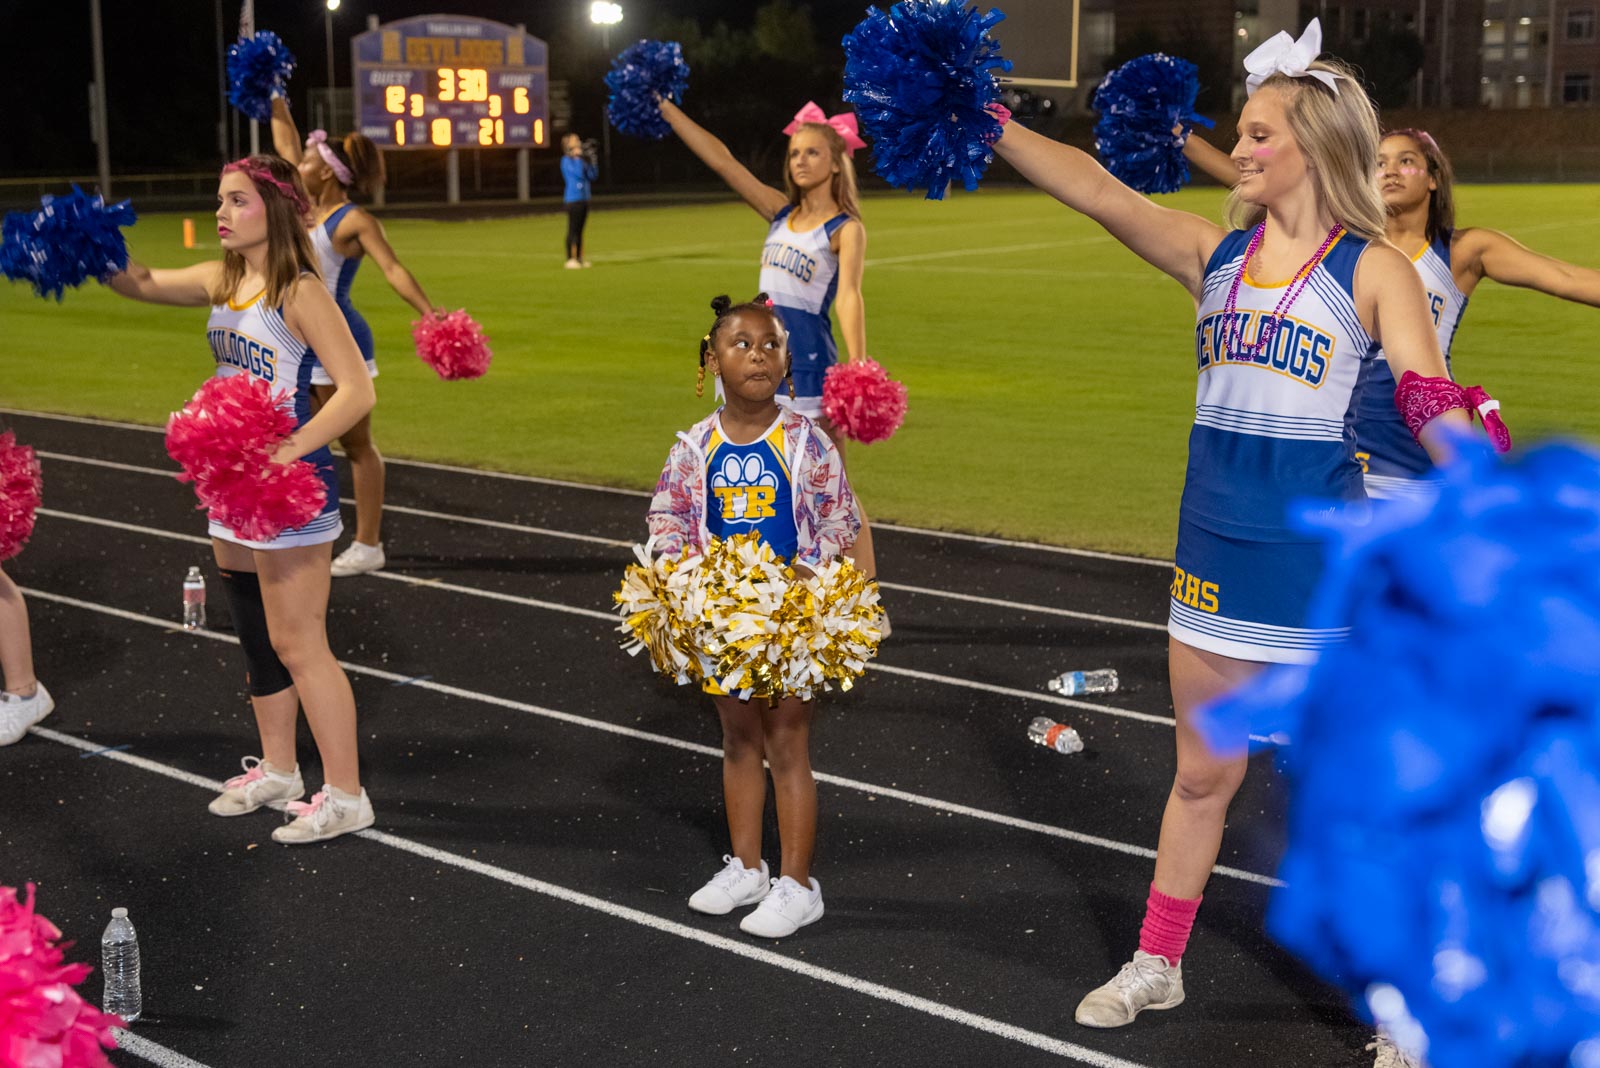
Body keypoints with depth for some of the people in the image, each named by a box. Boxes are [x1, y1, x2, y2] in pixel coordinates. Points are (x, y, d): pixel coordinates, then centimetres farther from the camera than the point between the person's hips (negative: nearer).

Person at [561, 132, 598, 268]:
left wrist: (591, 160, 2)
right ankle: (570, 260, -7)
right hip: (573, 199, -7)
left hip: (584, 199, 7)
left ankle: (579, 258, 15)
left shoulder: (580, 160, 13)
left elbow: (593, 176, 11)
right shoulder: (566, 160, -8)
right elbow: (579, 173, -21)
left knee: (580, 230, 10)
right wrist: (579, 157, -15)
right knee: (573, 229, -8)